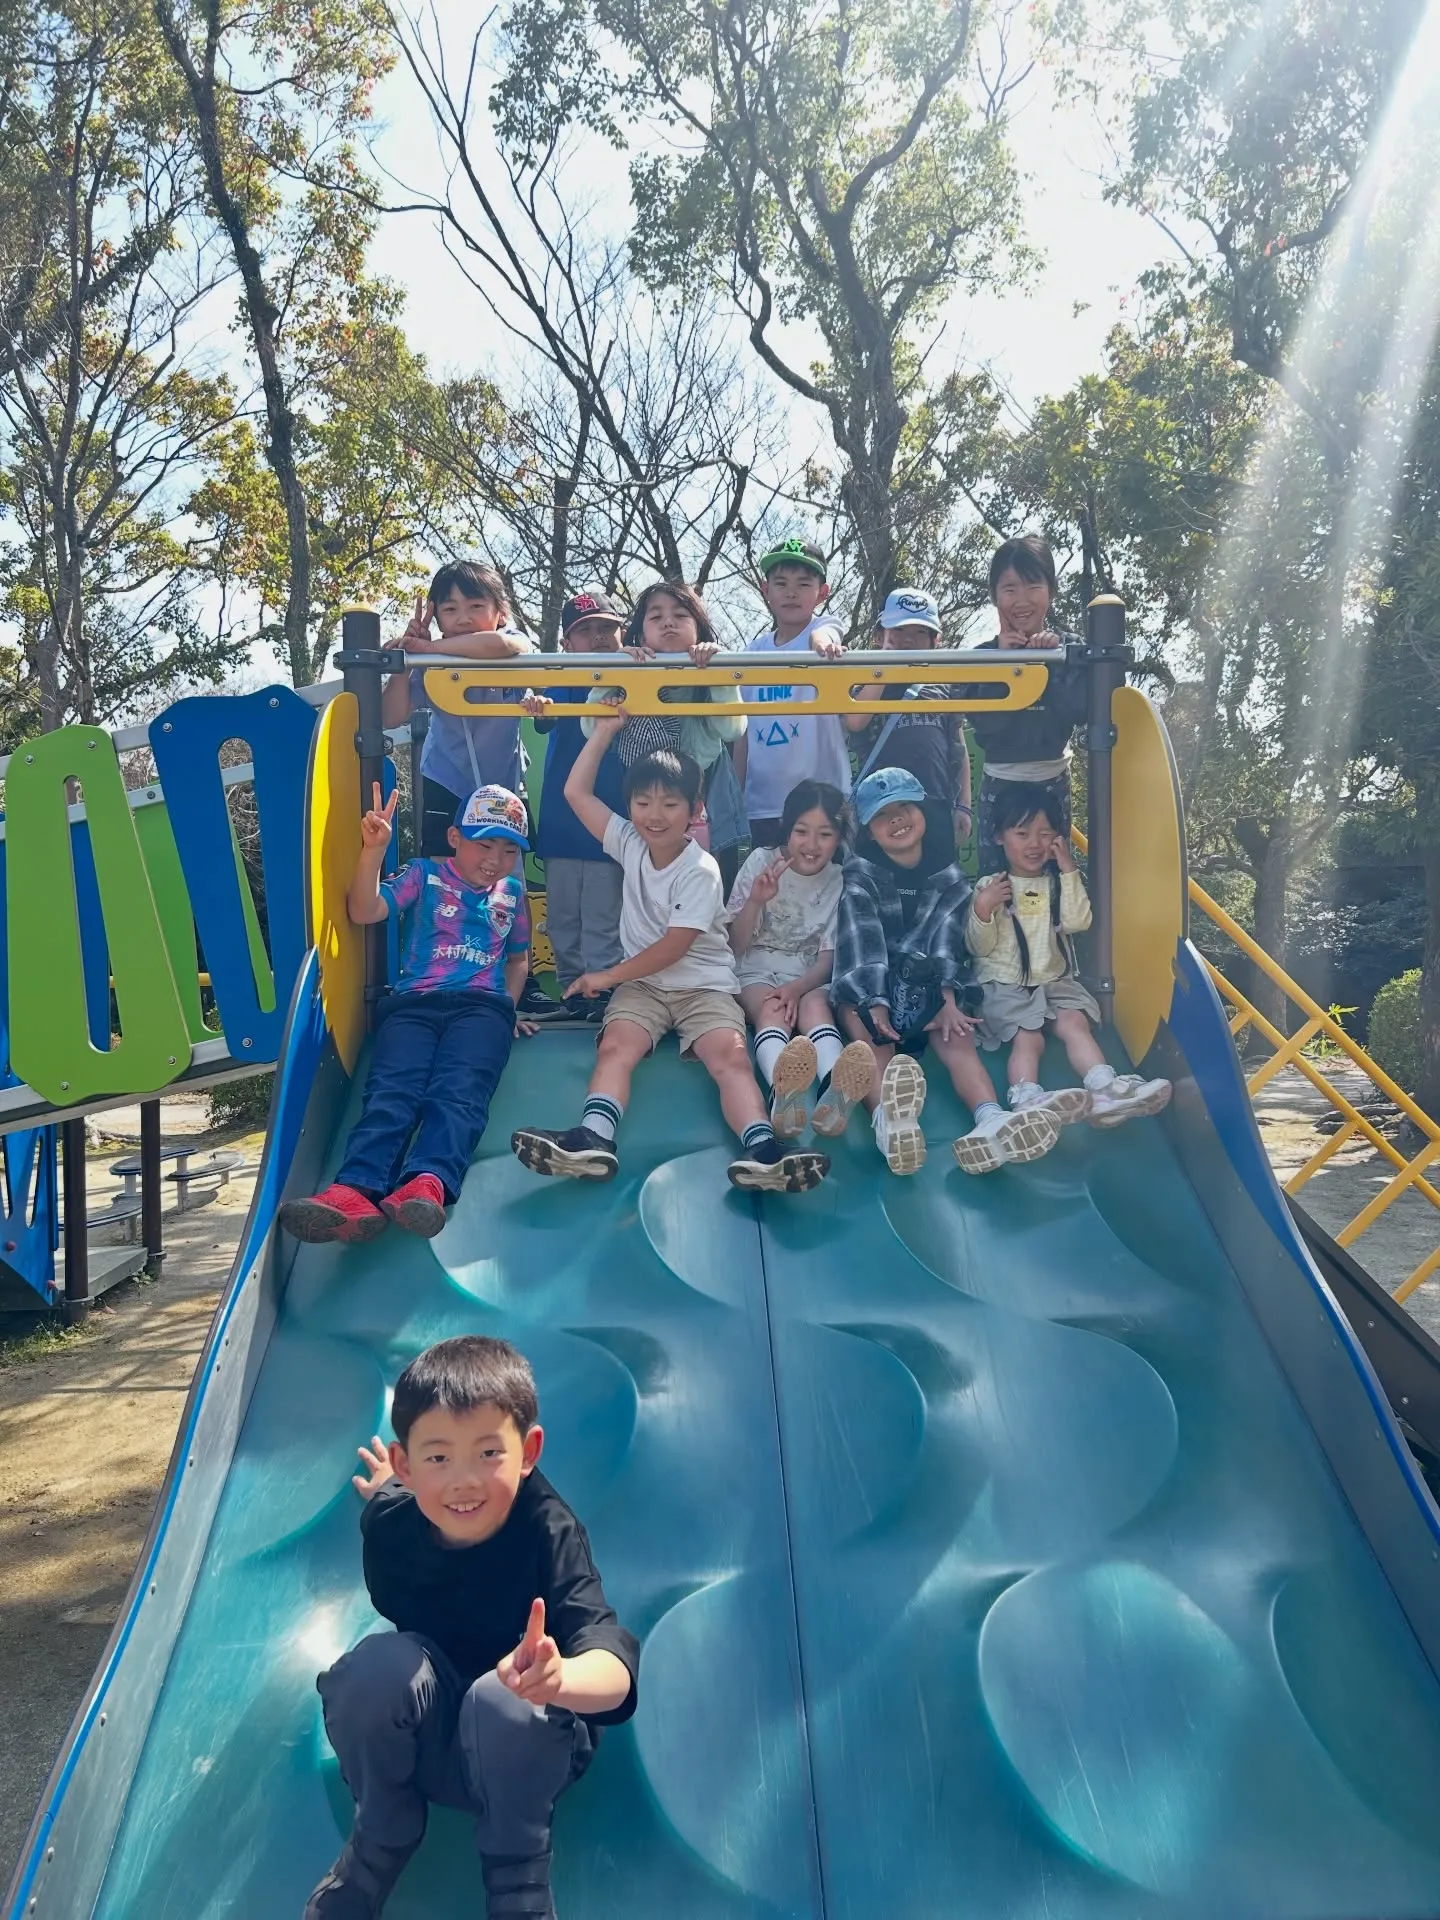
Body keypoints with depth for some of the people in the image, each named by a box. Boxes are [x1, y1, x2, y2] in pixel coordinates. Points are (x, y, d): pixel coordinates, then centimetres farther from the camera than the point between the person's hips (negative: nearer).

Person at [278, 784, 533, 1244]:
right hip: (413, 1003, 0)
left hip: (481, 1005, 1)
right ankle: (354, 1191, -54)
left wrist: (508, 1007, 20)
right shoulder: (425, 874, 17)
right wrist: (374, 849, -9)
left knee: (459, 1091, -31)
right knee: (391, 1091, -29)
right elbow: (364, 911, 3)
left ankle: (428, 1185, -58)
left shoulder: (513, 891, 26)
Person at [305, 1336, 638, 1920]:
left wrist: (559, 1677, -64)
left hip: (522, 1745, -3)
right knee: (379, 1663, -28)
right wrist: (391, 1499, 9)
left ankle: (517, 1867, -7)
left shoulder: (549, 1532, -28)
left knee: (501, 1697, -36)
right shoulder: (388, 1522, -17)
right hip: (422, 1742, 3)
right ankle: (379, 1838, 0)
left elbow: (616, 1665, -44)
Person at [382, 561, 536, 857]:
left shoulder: (514, 646, -19)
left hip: (504, 783, 0)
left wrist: (427, 647, -38)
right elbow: (392, 718, -16)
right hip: (446, 785, 0)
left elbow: (500, 644, -46)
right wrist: (406, 657, -26)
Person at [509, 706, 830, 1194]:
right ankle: (593, 1140, -49)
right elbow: (576, 793, 7)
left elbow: (673, 947, -16)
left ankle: (761, 1149, -47)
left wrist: (608, 977, -11)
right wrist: (605, 730, 4)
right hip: (642, 984, 3)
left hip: (703, 984, -3)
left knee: (730, 1057, -28)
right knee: (614, 1048, -26)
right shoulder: (630, 845, 4)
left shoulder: (701, 870, -12)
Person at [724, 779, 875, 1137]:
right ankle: (782, 1094, -68)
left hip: (808, 978, 1)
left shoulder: (840, 881, 0)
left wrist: (797, 987, -21)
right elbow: (736, 945, -3)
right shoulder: (761, 862, -3)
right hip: (757, 972, -1)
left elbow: (827, 956, 0)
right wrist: (755, 900, -22)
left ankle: (835, 1093, -65)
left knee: (816, 1007, -34)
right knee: (772, 1011, -34)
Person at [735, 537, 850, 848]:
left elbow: (825, 634, -28)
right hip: (763, 802, 4)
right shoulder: (756, 649, 8)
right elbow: (744, 727, 12)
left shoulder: (824, 626, -2)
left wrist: (821, 639, -52)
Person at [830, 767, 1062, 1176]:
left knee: (957, 1038, -28)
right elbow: (863, 939, -15)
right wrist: (875, 1003, -31)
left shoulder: (948, 877, 10)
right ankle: (887, 1122, -64)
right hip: (869, 985, -2)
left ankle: (992, 1121, -56)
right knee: (872, 1039, -34)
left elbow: (947, 939, -7)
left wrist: (948, 1000, -23)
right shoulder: (859, 875, 2)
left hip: (928, 986, 2)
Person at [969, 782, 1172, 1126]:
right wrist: (982, 910, -17)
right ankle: (1027, 1101, -53)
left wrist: (1069, 871, -7)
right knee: (1027, 1036, -29)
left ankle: (1104, 1087, -48)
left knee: (1073, 1021, -26)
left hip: (1055, 979, 3)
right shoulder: (989, 887, 5)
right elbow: (980, 947, 1)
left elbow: (1077, 922, -5)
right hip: (1004, 984, -3)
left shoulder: (1058, 882, 14)